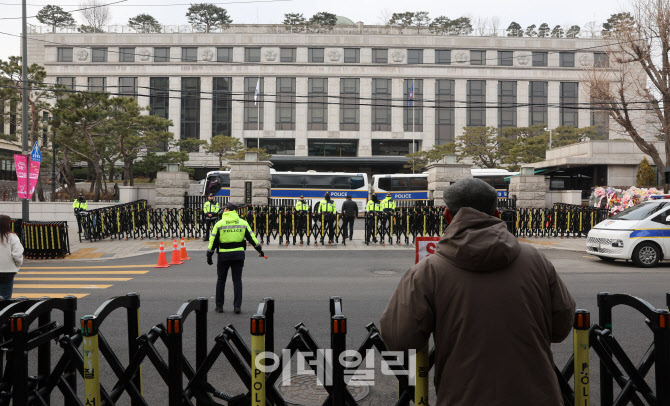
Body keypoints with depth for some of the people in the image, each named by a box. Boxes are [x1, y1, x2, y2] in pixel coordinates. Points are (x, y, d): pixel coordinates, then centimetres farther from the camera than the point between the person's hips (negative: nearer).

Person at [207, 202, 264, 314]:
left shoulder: (219, 224, -4)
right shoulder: (243, 223, 3)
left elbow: (213, 241, -3)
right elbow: (251, 237, 6)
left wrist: (209, 255, 5)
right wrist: (259, 249, 17)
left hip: (224, 255, -2)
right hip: (238, 255, 2)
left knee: (221, 280, 11)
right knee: (237, 280, 6)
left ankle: (219, 306, 16)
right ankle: (237, 306, 3)